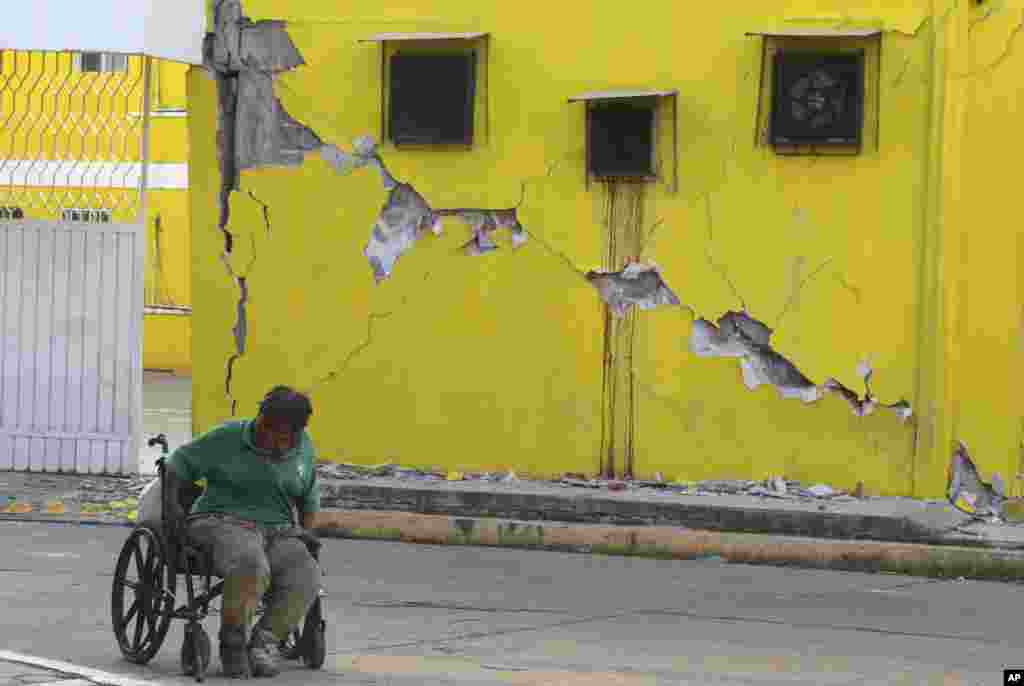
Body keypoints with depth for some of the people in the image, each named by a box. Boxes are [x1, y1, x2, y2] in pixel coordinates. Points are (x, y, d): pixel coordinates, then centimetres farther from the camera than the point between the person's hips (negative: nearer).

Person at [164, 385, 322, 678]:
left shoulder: (302, 447, 11)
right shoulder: (228, 438, -2)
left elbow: (310, 495, 24)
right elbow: (180, 462, 3)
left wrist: (307, 530, 10)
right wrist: (172, 503, -10)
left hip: (277, 532, 4)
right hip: (224, 524, -4)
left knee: (305, 578, -29)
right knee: (250, 567, -38)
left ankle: (263, 643, -21)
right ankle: (232, 643, -20)